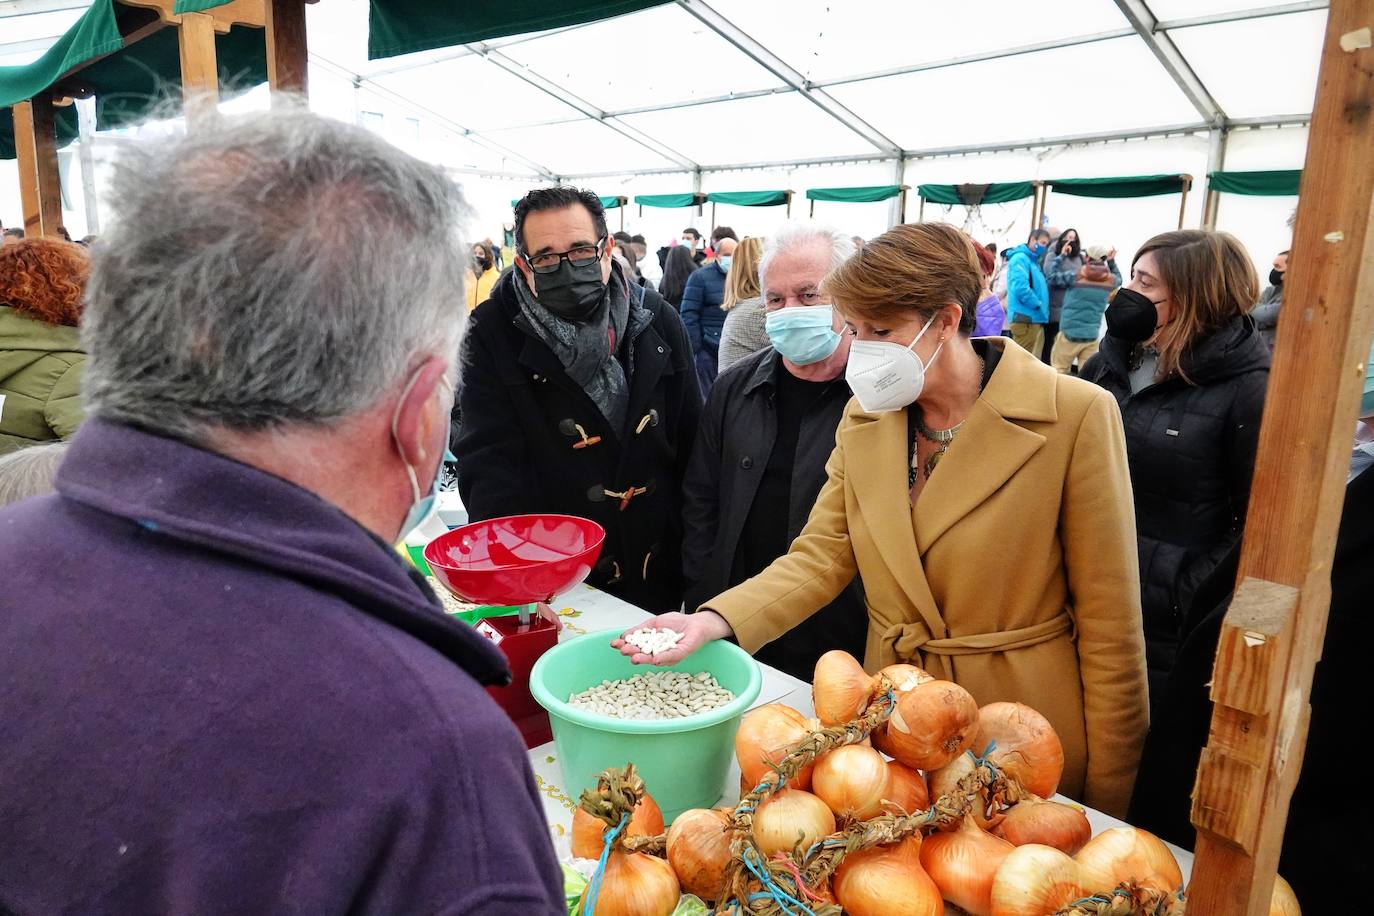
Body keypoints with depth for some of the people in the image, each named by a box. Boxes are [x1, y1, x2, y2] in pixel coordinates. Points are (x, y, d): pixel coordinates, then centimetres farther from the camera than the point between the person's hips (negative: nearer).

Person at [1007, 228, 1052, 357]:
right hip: (1026, 318, -10)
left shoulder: (1034, 261, 21)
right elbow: (1020, 288, -22)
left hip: (1034, 319, 10)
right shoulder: (1021, 258, -9)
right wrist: (1038, 305, -13)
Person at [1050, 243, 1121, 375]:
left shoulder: (1077, 275, -10)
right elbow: (1118, 279, 28)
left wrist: (1061, 256, 10)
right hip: (1091, 336, 3)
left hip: (1069, 334, -3)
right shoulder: (1110, 279, 2)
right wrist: (1112, 261, 24)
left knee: (1059, 371, 6)